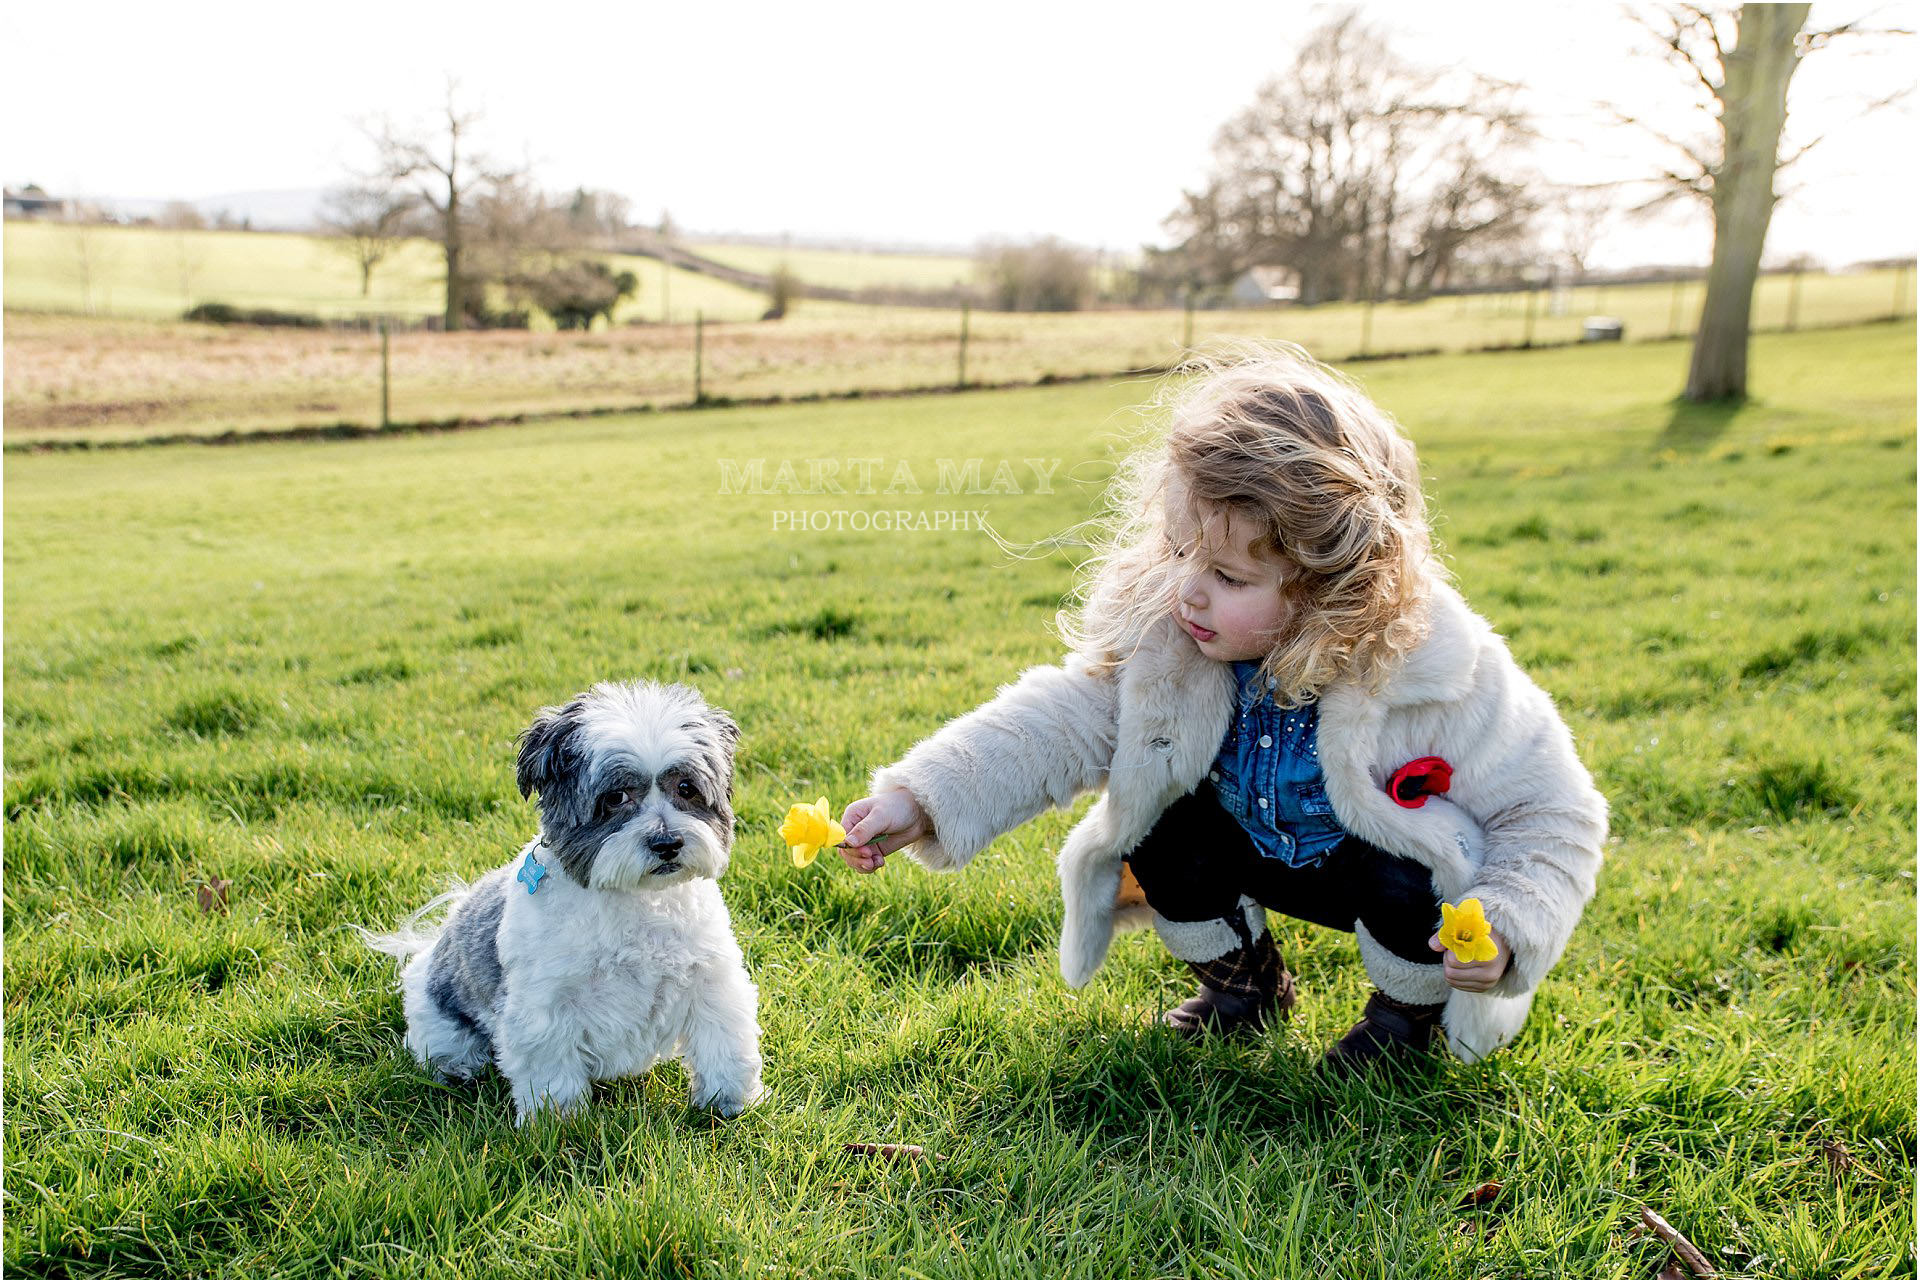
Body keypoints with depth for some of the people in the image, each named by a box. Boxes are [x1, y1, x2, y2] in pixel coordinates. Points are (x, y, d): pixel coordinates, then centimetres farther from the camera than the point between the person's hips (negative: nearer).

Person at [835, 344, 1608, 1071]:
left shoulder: (1440, 678, -31)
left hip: (1396, 866, -3)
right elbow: (1065, 718, -23)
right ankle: (1246, 985, 10)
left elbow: (1551, 814, -19)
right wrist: (922, 799, -35)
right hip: (1260, 856, 4)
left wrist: (1507, 931, -35)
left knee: (1404, 885, -32)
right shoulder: (1162, 636, -24)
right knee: (1168, 837, -19)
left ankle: (1411, 1012, 4)